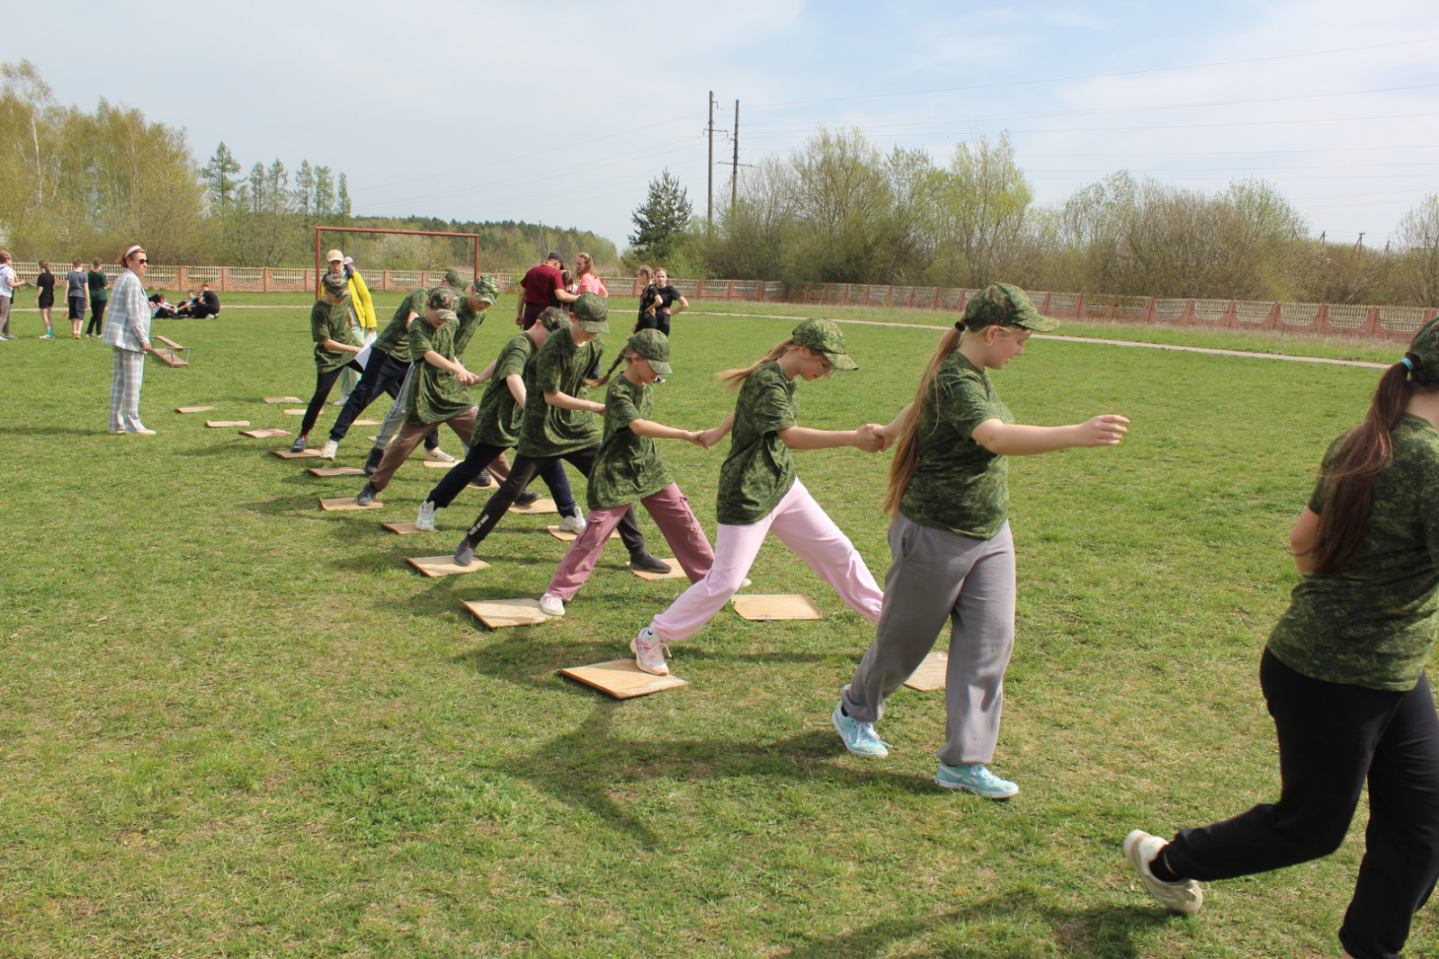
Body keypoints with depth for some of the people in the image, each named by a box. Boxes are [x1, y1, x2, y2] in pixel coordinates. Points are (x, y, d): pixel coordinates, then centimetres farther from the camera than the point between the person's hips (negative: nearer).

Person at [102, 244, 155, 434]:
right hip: (129, 336, -11)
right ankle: (133, 424, -4)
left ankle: (116, 423, 16)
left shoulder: (122, 279, 18)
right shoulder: (132, 281, -13)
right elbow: (133, 313, -17)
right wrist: (143, 339, -15)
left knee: (119, 379, 12)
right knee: (133, 382, -6)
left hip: (120, 337, 11)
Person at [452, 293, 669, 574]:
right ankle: (470, 542, 16)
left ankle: (638, 553, 8)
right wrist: (596, 407, -23)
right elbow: (551, 396, -22)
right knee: (512, 487, -2)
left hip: (580, 428, 6)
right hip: (543, 429, -5)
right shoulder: (554, 347, -20)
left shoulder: (596, 346, 1)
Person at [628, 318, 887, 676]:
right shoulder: (766, 383, -25)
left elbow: (745, 407, 21)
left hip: (782, 484, 9)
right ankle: (651, 639, 10)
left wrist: (719, 432, 34)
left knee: (838, 551, 11)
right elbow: (791, 436, -39)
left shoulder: (785, 378, 4)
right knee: (725, 580, -5)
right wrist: (853, 438, -47)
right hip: (748, 495, -9)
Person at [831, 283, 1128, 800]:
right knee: (904, 641, 10)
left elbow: (921, 404, 26)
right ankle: (854, 712, 38)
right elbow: (995, 437, -43)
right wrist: (1077, 434, -53)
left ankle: (963, 762, 13)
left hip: (990, 536, 9)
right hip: (935, 537, -9)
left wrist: (887, 433, 45)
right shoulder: (954, 381, -24)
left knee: (990, 643, 4)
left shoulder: (973, 372, 6)